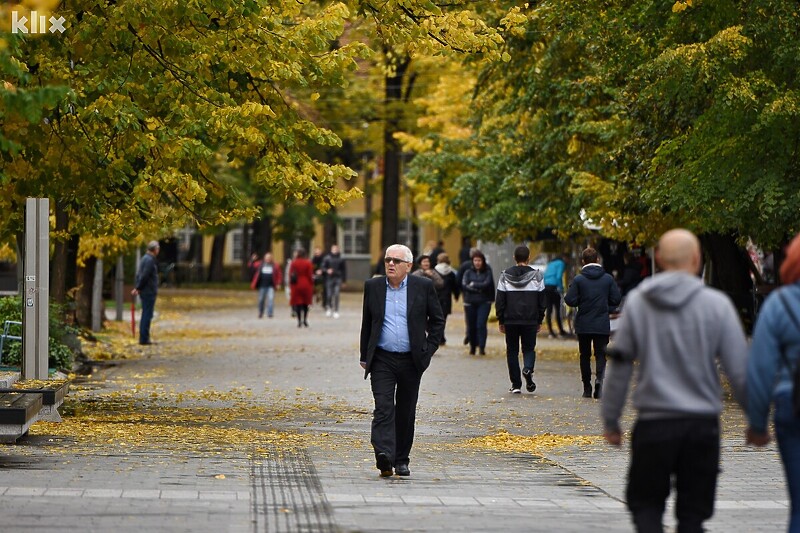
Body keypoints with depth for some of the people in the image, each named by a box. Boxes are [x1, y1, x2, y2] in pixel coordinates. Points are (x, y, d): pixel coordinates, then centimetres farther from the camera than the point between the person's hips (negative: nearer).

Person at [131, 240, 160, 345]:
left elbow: (139, 274, 17)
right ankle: (144, 338, -7)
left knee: (146, 315, 14)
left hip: (144, 292, 10)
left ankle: (143, 338, 18)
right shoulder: (150, 260, -16)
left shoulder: (144, 258, 15)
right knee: (147, 315, -7)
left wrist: (136, 287, 13)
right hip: (149, 292, -10)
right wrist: (138, 288, -12)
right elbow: (144, 276, -21)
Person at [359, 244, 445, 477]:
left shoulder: (423, 286, 1)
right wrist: (365, 357, 12)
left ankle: (401, 460, 20)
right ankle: (384, 456, -26)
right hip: (382, 360, 0)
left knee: (406, 412, 8)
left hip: (411, 361, 0)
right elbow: (366, 323, 12)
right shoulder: (373, 286, 5)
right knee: (383, 408, -14)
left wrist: (429, 349, 2)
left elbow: (438, 319, 9)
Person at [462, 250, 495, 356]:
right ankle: (472, 347, 18)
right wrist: (479, 289, -12)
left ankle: (482, 347, -16)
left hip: (484, 302, -2)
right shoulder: (468, 272, 8)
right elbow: (464, 285, -5)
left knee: (481, 324, -15)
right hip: (470, 302, 2)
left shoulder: (487, 272, 4)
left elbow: (487, 284, -10)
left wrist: (473, 285, -3)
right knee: (471, 326, 5)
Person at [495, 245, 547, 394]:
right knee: (529, 348, 11)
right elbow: (542, 300, 3)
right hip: (530, 320, 0)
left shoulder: (505, 276, 2)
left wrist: (501, 321, 9)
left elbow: (500, 301, 2)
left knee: (512, 351, 8)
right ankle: (528, 368, -21)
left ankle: (516, 384, 4)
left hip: (511, 320, 0)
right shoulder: (537, 276, 1)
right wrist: (539, 321, 11)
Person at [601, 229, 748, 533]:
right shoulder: (716, 305, -4)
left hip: (653, 426, 0)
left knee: (645, 503, 11)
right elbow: (740, 371, -4)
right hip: (702, 426, 0)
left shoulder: (636, 302, 0)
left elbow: (619, 367, 3)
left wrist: (611, 420, 12)